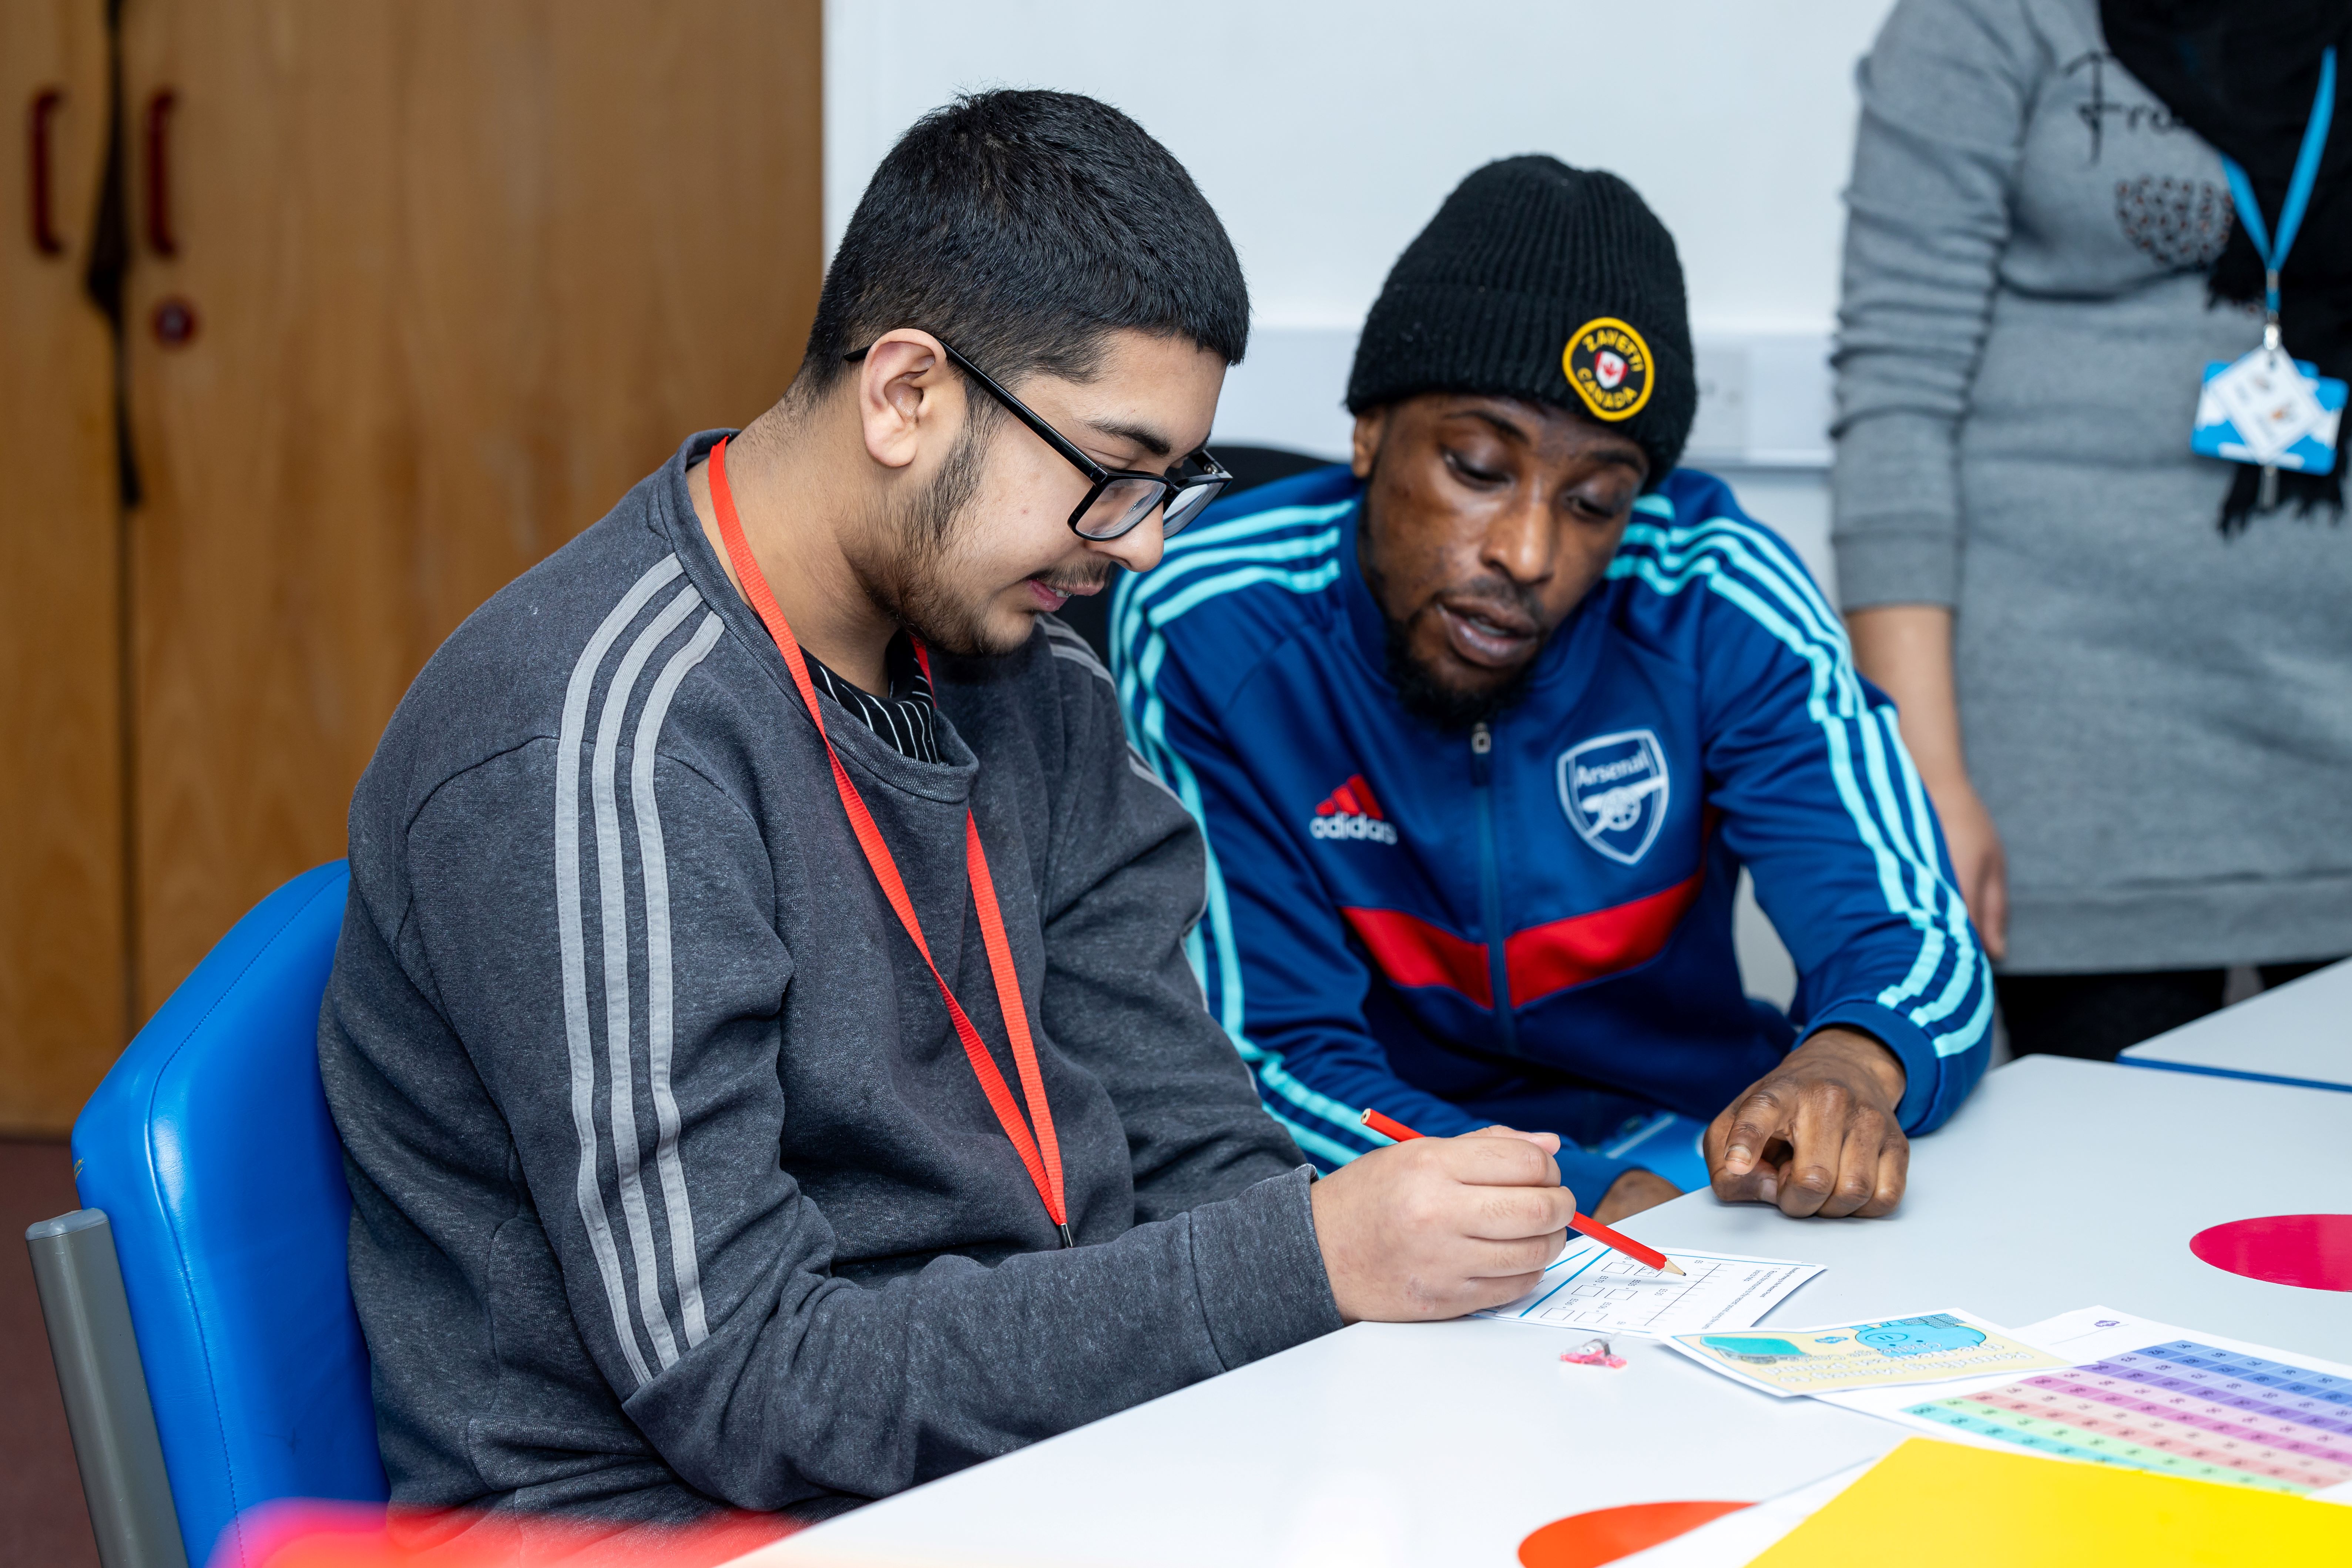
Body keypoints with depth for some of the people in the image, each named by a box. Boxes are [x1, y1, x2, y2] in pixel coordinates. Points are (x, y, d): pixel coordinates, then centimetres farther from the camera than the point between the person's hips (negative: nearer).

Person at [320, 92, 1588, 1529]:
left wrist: (1427, 1236, -12)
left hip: (1031, 1453, 7)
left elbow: (1183, 1144, 8)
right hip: (684, 1510, -7)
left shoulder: (1028, 685, 7)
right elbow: (735, 1382, -23)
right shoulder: (603, 754, -20)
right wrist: (1308, 1263, -23)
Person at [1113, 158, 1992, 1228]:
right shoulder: (1204, 633, -15)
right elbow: (1281, 1058, -14)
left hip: (1700, 1144, 1)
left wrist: (1851, 1068, -36)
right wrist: (1604, 1203, -28)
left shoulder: (1717, 601, -10)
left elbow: (1920, 948, -11)